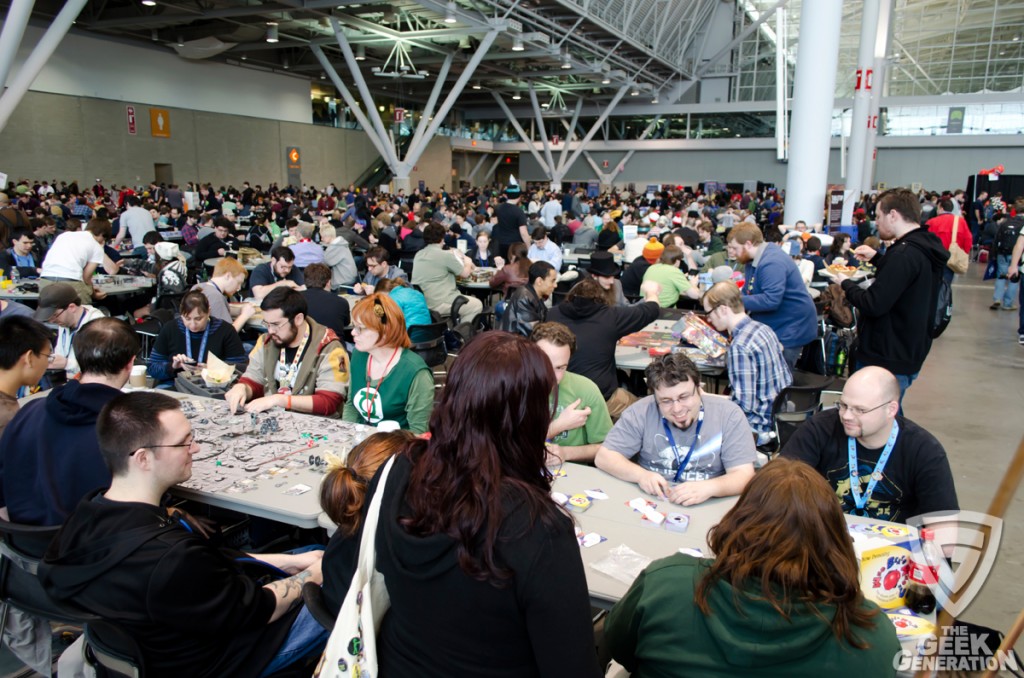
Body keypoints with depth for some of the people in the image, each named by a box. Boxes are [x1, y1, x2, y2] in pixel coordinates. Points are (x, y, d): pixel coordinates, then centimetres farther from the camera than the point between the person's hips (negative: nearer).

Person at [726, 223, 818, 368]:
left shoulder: (772, 263, -24)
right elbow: (748, 292, 14)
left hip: (790, 331, -10)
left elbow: (771, 300, -32)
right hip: (772, 328, 10)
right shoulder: (752, 260, 9)